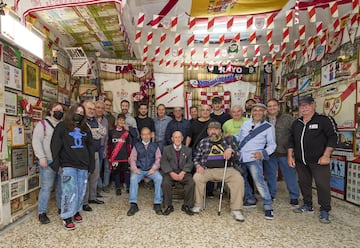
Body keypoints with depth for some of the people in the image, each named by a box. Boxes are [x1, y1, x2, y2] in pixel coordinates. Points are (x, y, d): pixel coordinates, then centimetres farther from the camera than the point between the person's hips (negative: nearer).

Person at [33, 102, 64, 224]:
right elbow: (36, 141, -7)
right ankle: (42, 213, 8)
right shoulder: (42, 124, 0)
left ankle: (61, 208, 25)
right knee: (46, 187, -3)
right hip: (48, 161, -5)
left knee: (62, 186, 11)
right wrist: (42, 157, -15)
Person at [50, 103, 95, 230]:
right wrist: (57, 164, -10)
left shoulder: (85, 129, 16)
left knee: (81, 190, 9)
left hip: (83, 165, 5)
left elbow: (90, 147, 16)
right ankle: (67, 217, 5)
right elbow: (55, 146, -4)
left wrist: (91, 164, 10)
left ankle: (76, 211, 27)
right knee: (70, 191, -7)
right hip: (68, 165, -4)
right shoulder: (62, 126, 2)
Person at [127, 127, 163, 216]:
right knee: (133, 178, -31)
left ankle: (157, 204, -22)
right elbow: (132, 158, 9)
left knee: (159, 178, -31)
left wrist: (154, 168, -11)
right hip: (139, 169, 1)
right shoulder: (137, 146, 16)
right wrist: (134, 168, -10)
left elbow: (158, 158, 7)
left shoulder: (155, 146, 16)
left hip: (151, 170, 0)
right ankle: (133, 205, -25)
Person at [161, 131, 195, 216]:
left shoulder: (188, 150, 14)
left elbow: (189, 163, 3)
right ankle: (169, 206, -10)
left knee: (191, 183, -27)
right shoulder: (166, 149, 10)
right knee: (165, 183, -29)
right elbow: (164, 163, 1)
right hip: (170, 172, 0)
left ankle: (186, 205, -8)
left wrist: (183, 172, -15)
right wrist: (171, 173, -15)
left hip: (183, 173, 1)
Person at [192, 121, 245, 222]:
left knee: (238, 179, -27)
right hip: (207, 170, 0)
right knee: (197, 177, -29)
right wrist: (198, 165, -3)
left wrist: (231, 150, -11)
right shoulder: (203, 142, 15)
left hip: (226, 169, 0)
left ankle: (236, 210, -13)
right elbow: (196, 157, 17)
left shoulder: (227, 140, 13)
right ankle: (198, 205, -7)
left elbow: (237, 157, 10)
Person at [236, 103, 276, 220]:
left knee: (259, 181, -15)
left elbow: (272, 144, -1)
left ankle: (268, 206, -2)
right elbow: (239, 137, 20)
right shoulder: (246, 124, 11)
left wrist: (263, 153, -18)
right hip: (240, 157, 6)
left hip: (254, 158, -5)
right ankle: (251, 200, 33)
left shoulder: (268, 127, -1)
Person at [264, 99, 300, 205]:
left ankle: (294, 196, 22)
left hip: (285, 152, -2)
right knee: (270, 175, 14)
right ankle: (271, 195, 31)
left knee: (290, 175, 6)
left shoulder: (287, 118, -2)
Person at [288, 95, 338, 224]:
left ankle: (324, 211, 12)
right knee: (304, 183, 14)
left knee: (322, 185, -4)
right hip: (300, 161, 6)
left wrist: (326, 156, -14)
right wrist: (290, 156, 9)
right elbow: (291, 141, 16)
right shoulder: (296, 123, 12)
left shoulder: (324, 120, -5)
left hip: (318, 161, -5)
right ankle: (307, 206, 30)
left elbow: (333, 137, -9)